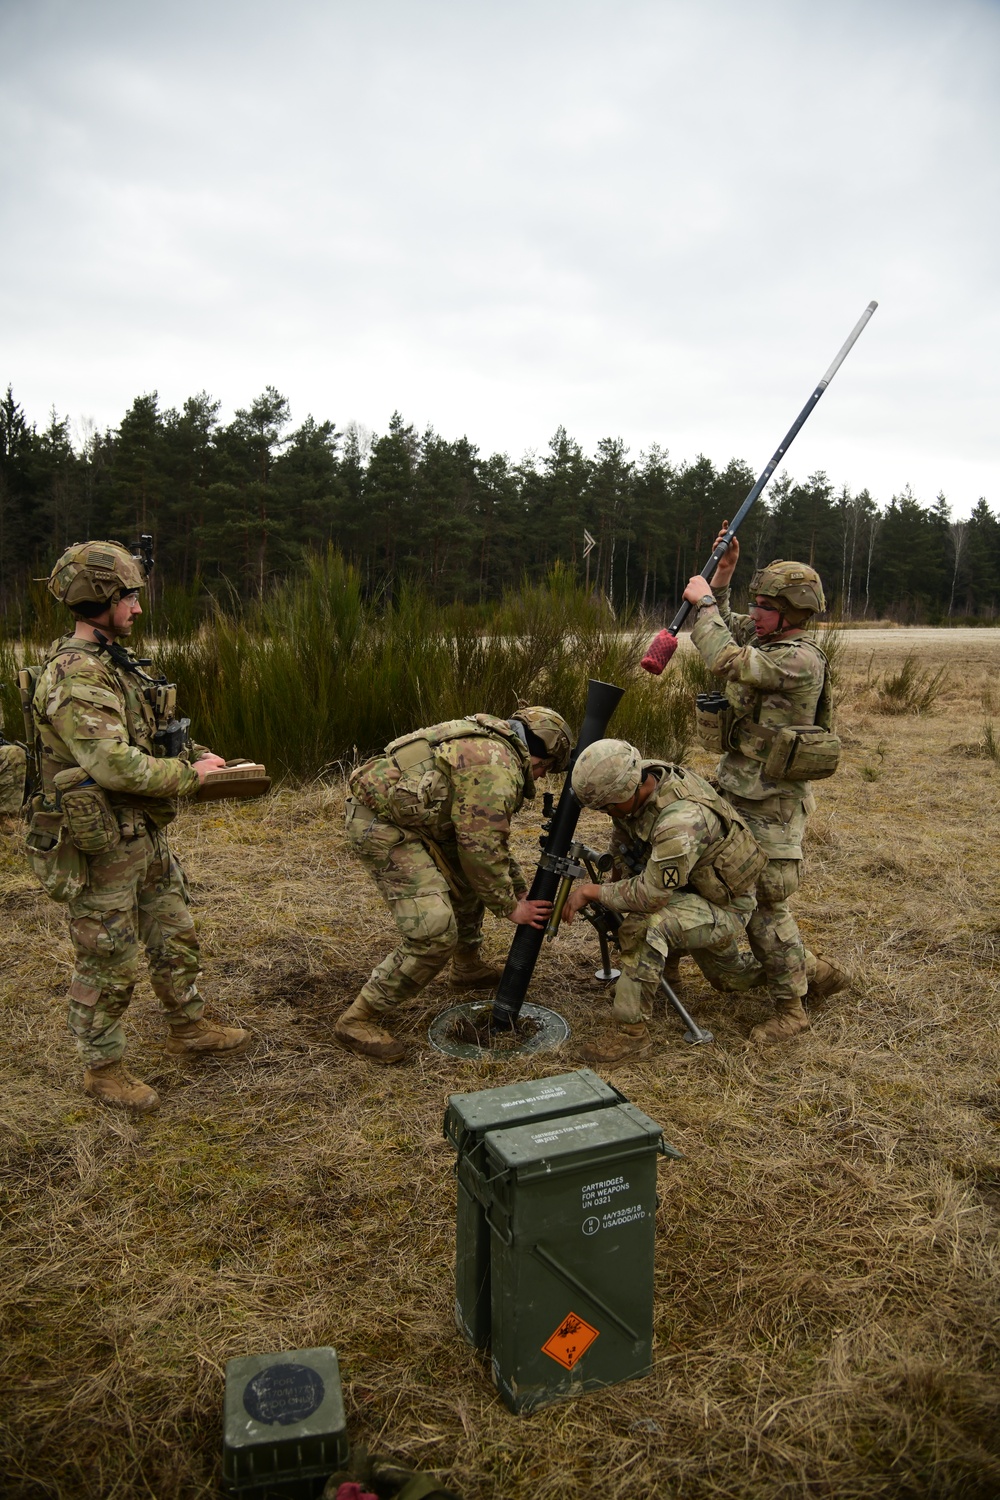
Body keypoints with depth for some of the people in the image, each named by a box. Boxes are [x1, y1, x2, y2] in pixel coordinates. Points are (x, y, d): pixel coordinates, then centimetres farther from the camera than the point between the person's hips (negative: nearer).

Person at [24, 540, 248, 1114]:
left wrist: (197, 757, 3)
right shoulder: (74, 677, -23)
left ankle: (189, 1027, 40)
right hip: (100, 846, -9)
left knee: (175, 936, 21)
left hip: (147, 835, 9)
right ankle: (104, 1068, 24)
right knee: (108, 964, 6)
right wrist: (190, 774, -21)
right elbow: (115, 765, -33)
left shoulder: (116, 663, 8)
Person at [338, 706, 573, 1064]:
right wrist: (510, 907, -3)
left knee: (469, 881, 23)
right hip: (380, 825, -11)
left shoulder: (493, 747, 17)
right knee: (435, 934, -14)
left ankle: (468, 968, 43)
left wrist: (521, 889, 25)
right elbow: (482, 849, -16)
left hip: (404, 814, 11)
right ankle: (358, 1020, -4)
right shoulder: (498, 768, -16)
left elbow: (491, 834, 25)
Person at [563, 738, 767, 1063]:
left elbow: (650, 895, -38)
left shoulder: (682, 820, -40)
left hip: (725, 907, -9)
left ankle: (632, 1032, -22)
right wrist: (613, 889, 2)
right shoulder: (637, 781, -14)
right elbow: (623, 844, 6)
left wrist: (591, 892, -26)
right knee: (730, 980, 29)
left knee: (645, 926, -33)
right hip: (688, 889, 9)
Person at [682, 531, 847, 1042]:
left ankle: (790, 1008, 14)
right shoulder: (766, 639, 8)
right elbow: (722, 630, 23)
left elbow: (726, 660, -29)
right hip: (739, 794, 10)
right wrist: (723, 574, 10)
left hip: (771, 806, -10)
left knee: (766, 904, -2)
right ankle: (814, 972, 32)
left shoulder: (801, 660, -21)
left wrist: (704, 601, -16)